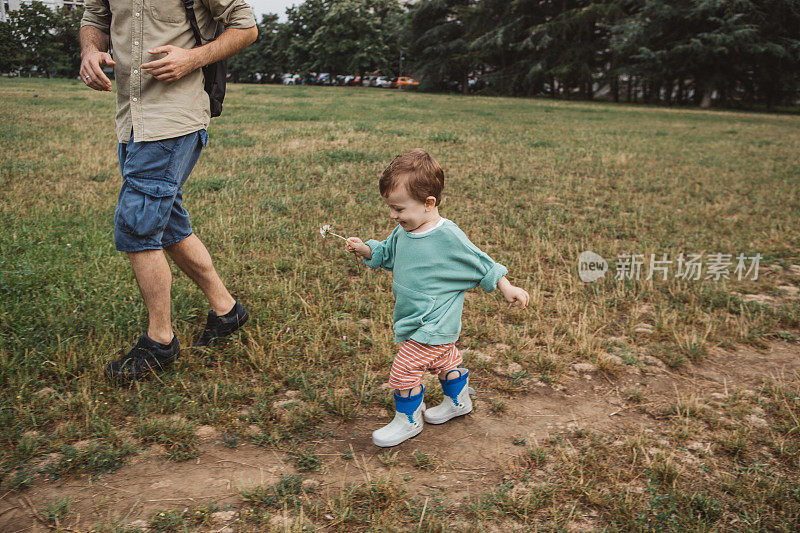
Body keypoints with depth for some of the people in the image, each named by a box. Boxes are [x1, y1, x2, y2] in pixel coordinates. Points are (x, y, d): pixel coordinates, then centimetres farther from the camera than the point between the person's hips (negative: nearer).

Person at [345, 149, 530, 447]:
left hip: (434, 323, -8)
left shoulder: (448, 237, -22)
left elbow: (479, 263, -10)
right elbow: (386, 254, 15)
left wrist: (506, 288, -5)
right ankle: (458, 401, 49)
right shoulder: (403, 232, -2)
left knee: (404, 369, -6)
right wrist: (365, 250, -4)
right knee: (444, 360, 26)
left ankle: (408, 420, 15)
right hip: (416, 320, 8)